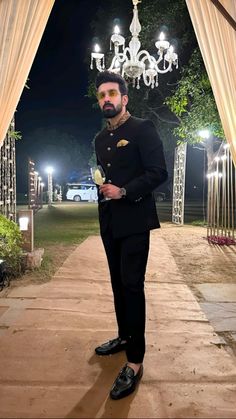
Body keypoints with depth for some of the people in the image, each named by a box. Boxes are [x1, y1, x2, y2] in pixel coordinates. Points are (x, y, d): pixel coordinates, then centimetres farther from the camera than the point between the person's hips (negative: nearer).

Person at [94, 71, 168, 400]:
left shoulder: (142, 129, -5)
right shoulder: (101, 139, 17)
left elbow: (158, 172, -13)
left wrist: (123, 191, -20)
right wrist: (100, 189, 5)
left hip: (134, 221, -7)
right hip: (109, 221, 7)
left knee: (132, 285, -8)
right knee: (118, 283, 15)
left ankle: (135, 362, 1)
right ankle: (124, 336, 32)